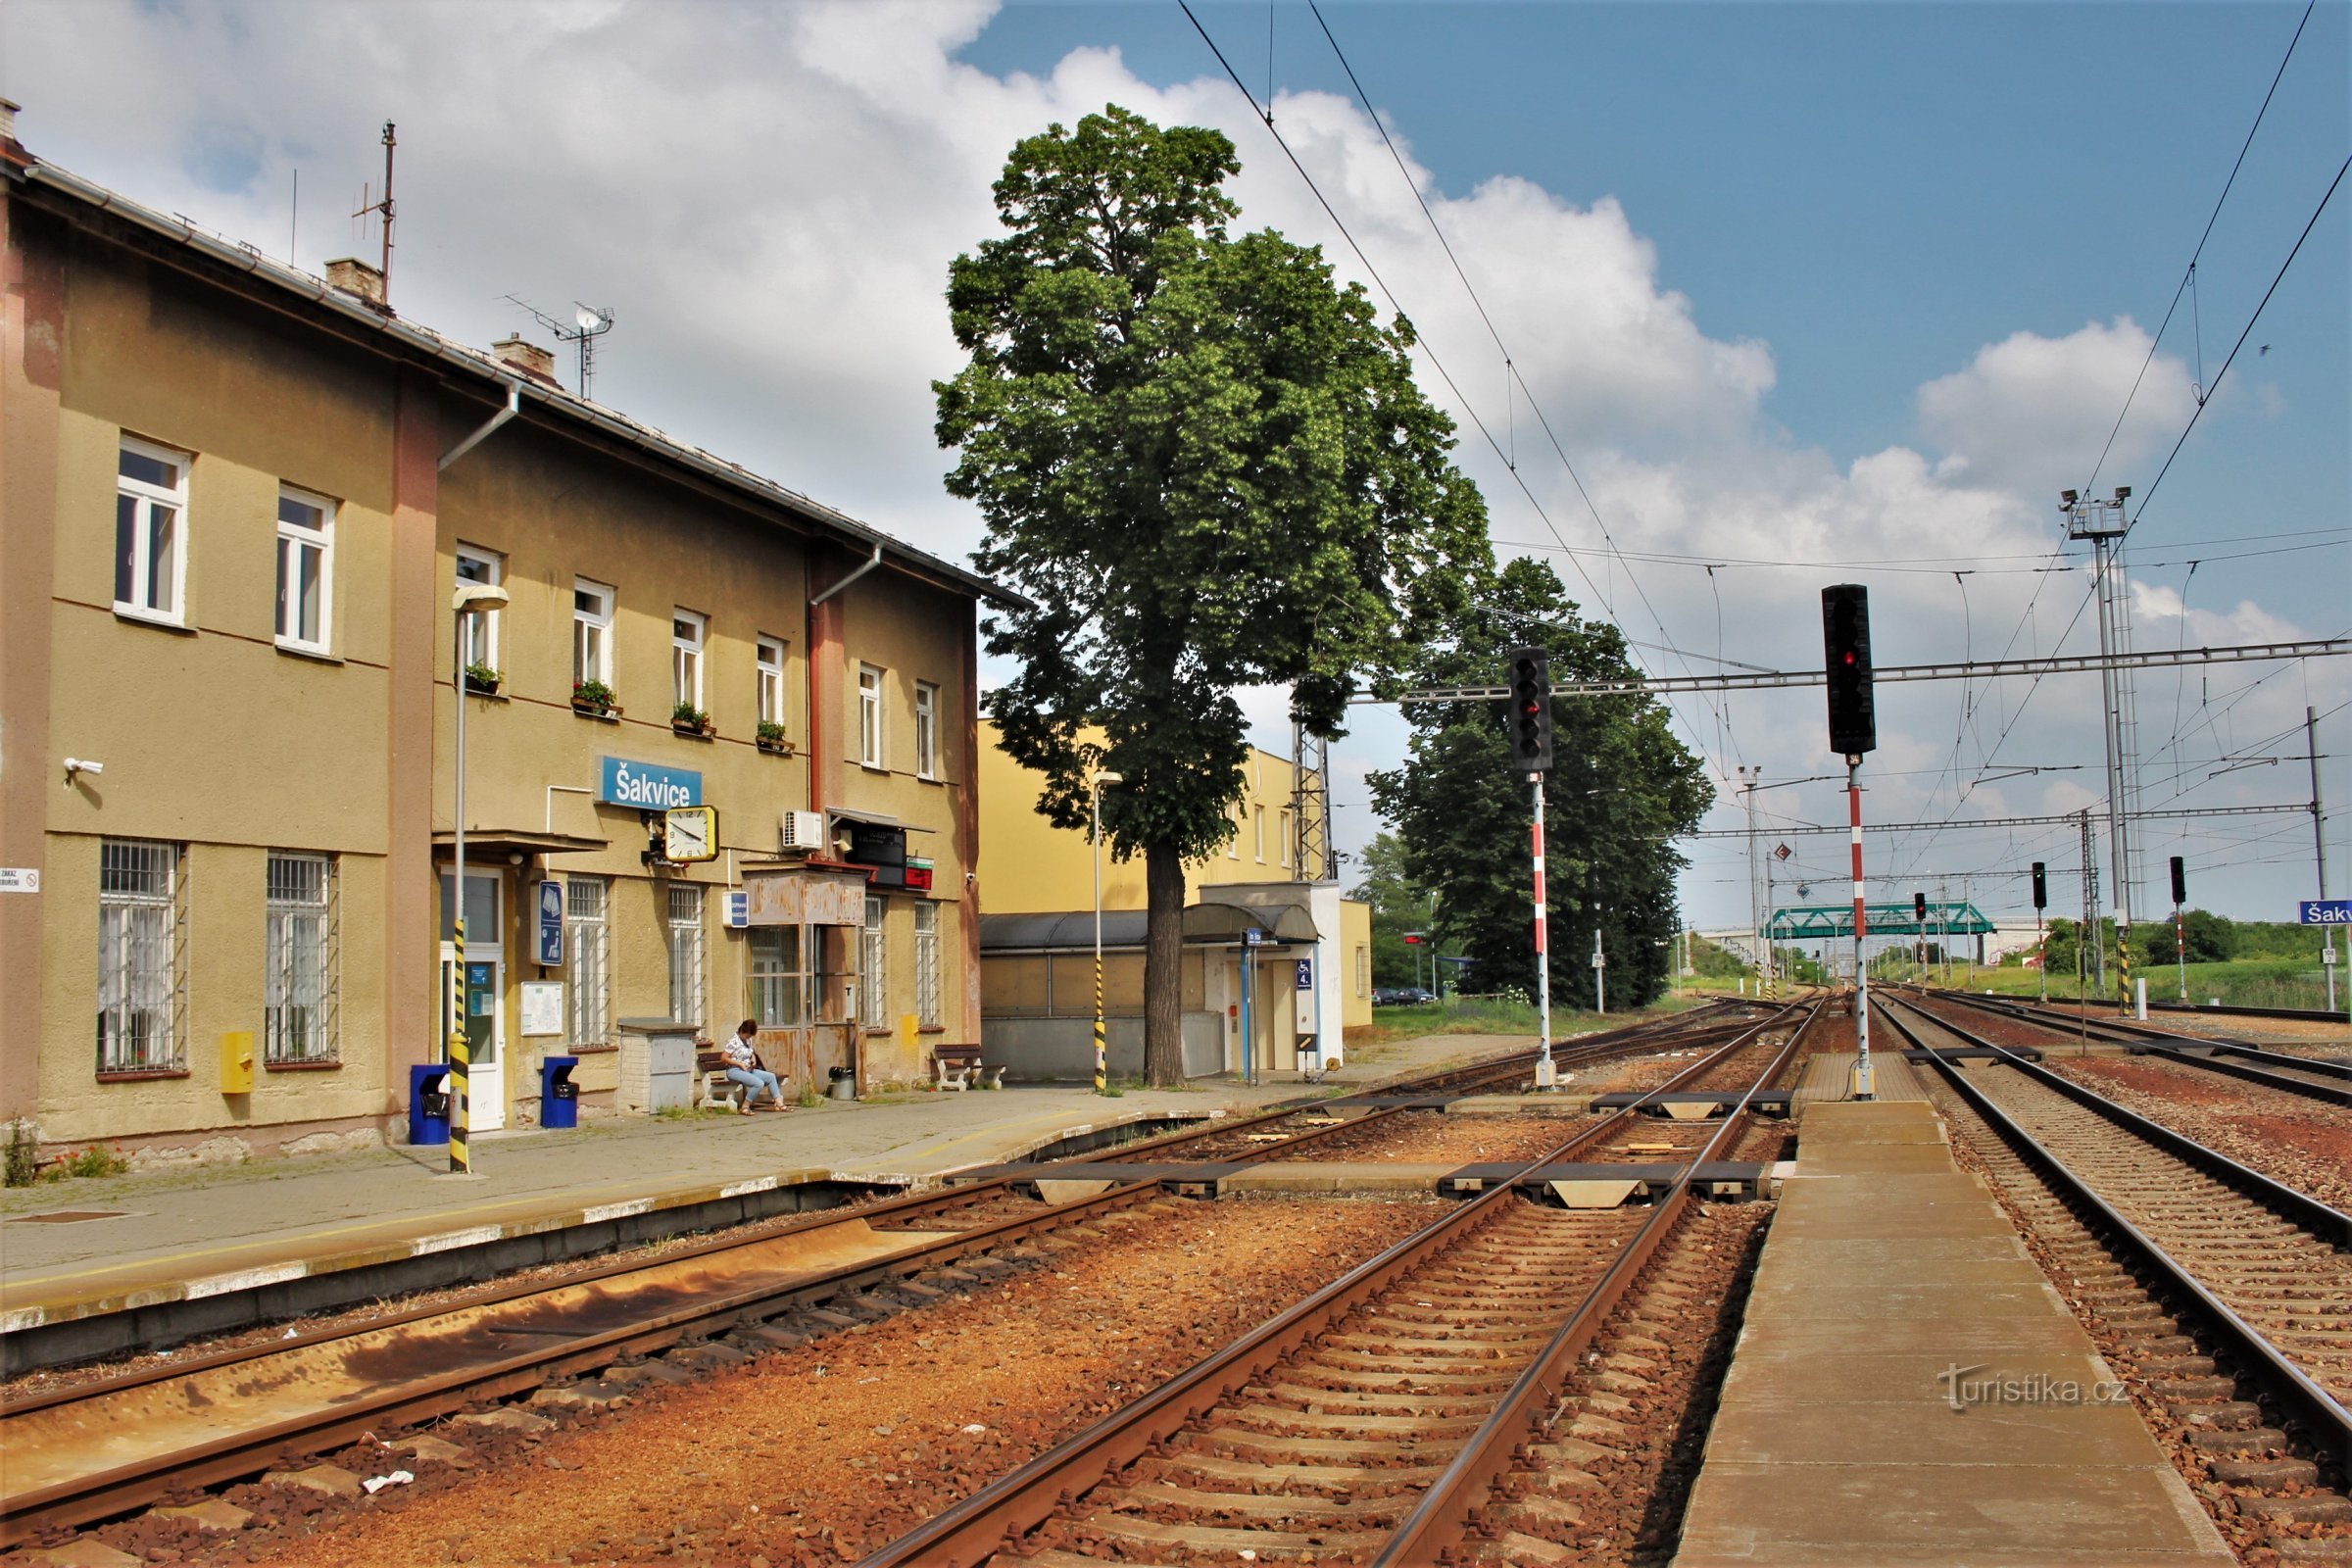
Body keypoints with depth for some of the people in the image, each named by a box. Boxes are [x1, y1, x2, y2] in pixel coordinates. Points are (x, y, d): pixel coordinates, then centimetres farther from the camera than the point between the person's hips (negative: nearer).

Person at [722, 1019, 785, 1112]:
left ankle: (778, 1103, 0)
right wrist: (740, 1064, -18)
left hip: (748, 1070, 9)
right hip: (734, 1071, -9)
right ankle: (744, 1108, -18)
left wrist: (753, 1059, 2)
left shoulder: (749, 1040, 10)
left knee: (771, 1076, -1)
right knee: (759, 1083, -28)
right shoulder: (734, 1042, -14)